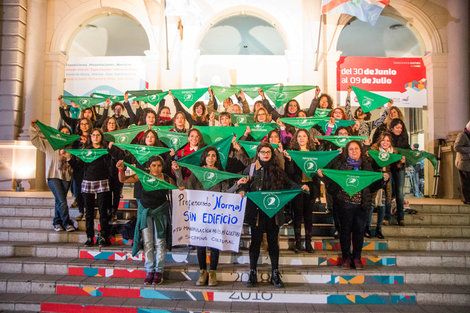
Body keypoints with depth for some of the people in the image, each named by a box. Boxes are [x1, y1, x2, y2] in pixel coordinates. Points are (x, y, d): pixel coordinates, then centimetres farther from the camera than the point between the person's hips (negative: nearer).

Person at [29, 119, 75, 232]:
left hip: (66, 177, 3)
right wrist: (33, 127, -6)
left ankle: (57, 223, 20)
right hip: (53, 176, -3)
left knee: (59, 201, 7)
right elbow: (35, 140, 2)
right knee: (61, 201, -12)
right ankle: (67, 223, -3)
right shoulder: (50, 144, 6)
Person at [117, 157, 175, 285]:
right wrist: (121, 170, -30)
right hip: (145, 212, 1)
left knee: (160, 243, 4)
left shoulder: (168, 180, -13)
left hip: (161, 213, -1)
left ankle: (159, 271, 17)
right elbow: (123, 180, -12)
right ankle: (150, 271, 19)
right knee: (147, 242, 7)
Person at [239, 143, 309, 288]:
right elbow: (244, 185, 5)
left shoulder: (277, 170, 9)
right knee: (256, 241, 5)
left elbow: (288, 184, 7)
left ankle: (275, 274, 17)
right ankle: (253, 273, 16)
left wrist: (301, 187, -8)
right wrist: (242, 191, -16)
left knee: (273, 242, 6)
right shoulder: (250, 169, 7)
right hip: (256, 210, -1)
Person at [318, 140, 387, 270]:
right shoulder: (340, 164, 3)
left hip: (362, 204, 2)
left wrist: (383, 179, -1)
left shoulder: (366, 166, 11)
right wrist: (323, 176, -15)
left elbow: (372, 186, 13)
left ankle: (357, 257, 22)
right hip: (345, 202, -2)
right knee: (345, 230, 4)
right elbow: (333, 183, 0)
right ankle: (346, 257, 19)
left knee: (359, 231, 7)